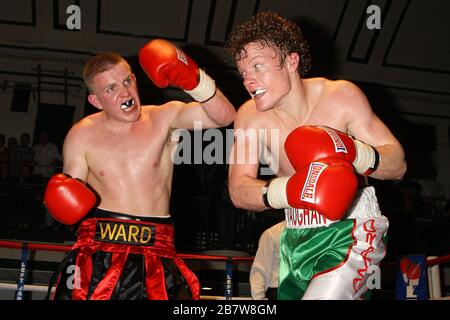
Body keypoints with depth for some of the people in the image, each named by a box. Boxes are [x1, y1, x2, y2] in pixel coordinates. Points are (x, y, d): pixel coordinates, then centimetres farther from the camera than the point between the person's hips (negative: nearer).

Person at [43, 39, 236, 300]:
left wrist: (193, 80, -22)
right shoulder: (81, 135, 5)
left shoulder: (165, 117, 2)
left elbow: (224, 116, -10)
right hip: (97, 250, 1)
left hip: (156, 252, 0)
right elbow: (69, 203, 10)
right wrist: (59, 200, -12)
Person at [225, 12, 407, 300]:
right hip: (298, 237, 4)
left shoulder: (341, 96, -13)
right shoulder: (250, 117, -8)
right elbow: (238, 191, -11)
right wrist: (287, 191, -31)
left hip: (350, 231, -4)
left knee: (323, 295, -24)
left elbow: (398, 164, -8)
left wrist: (355, 153, -29)